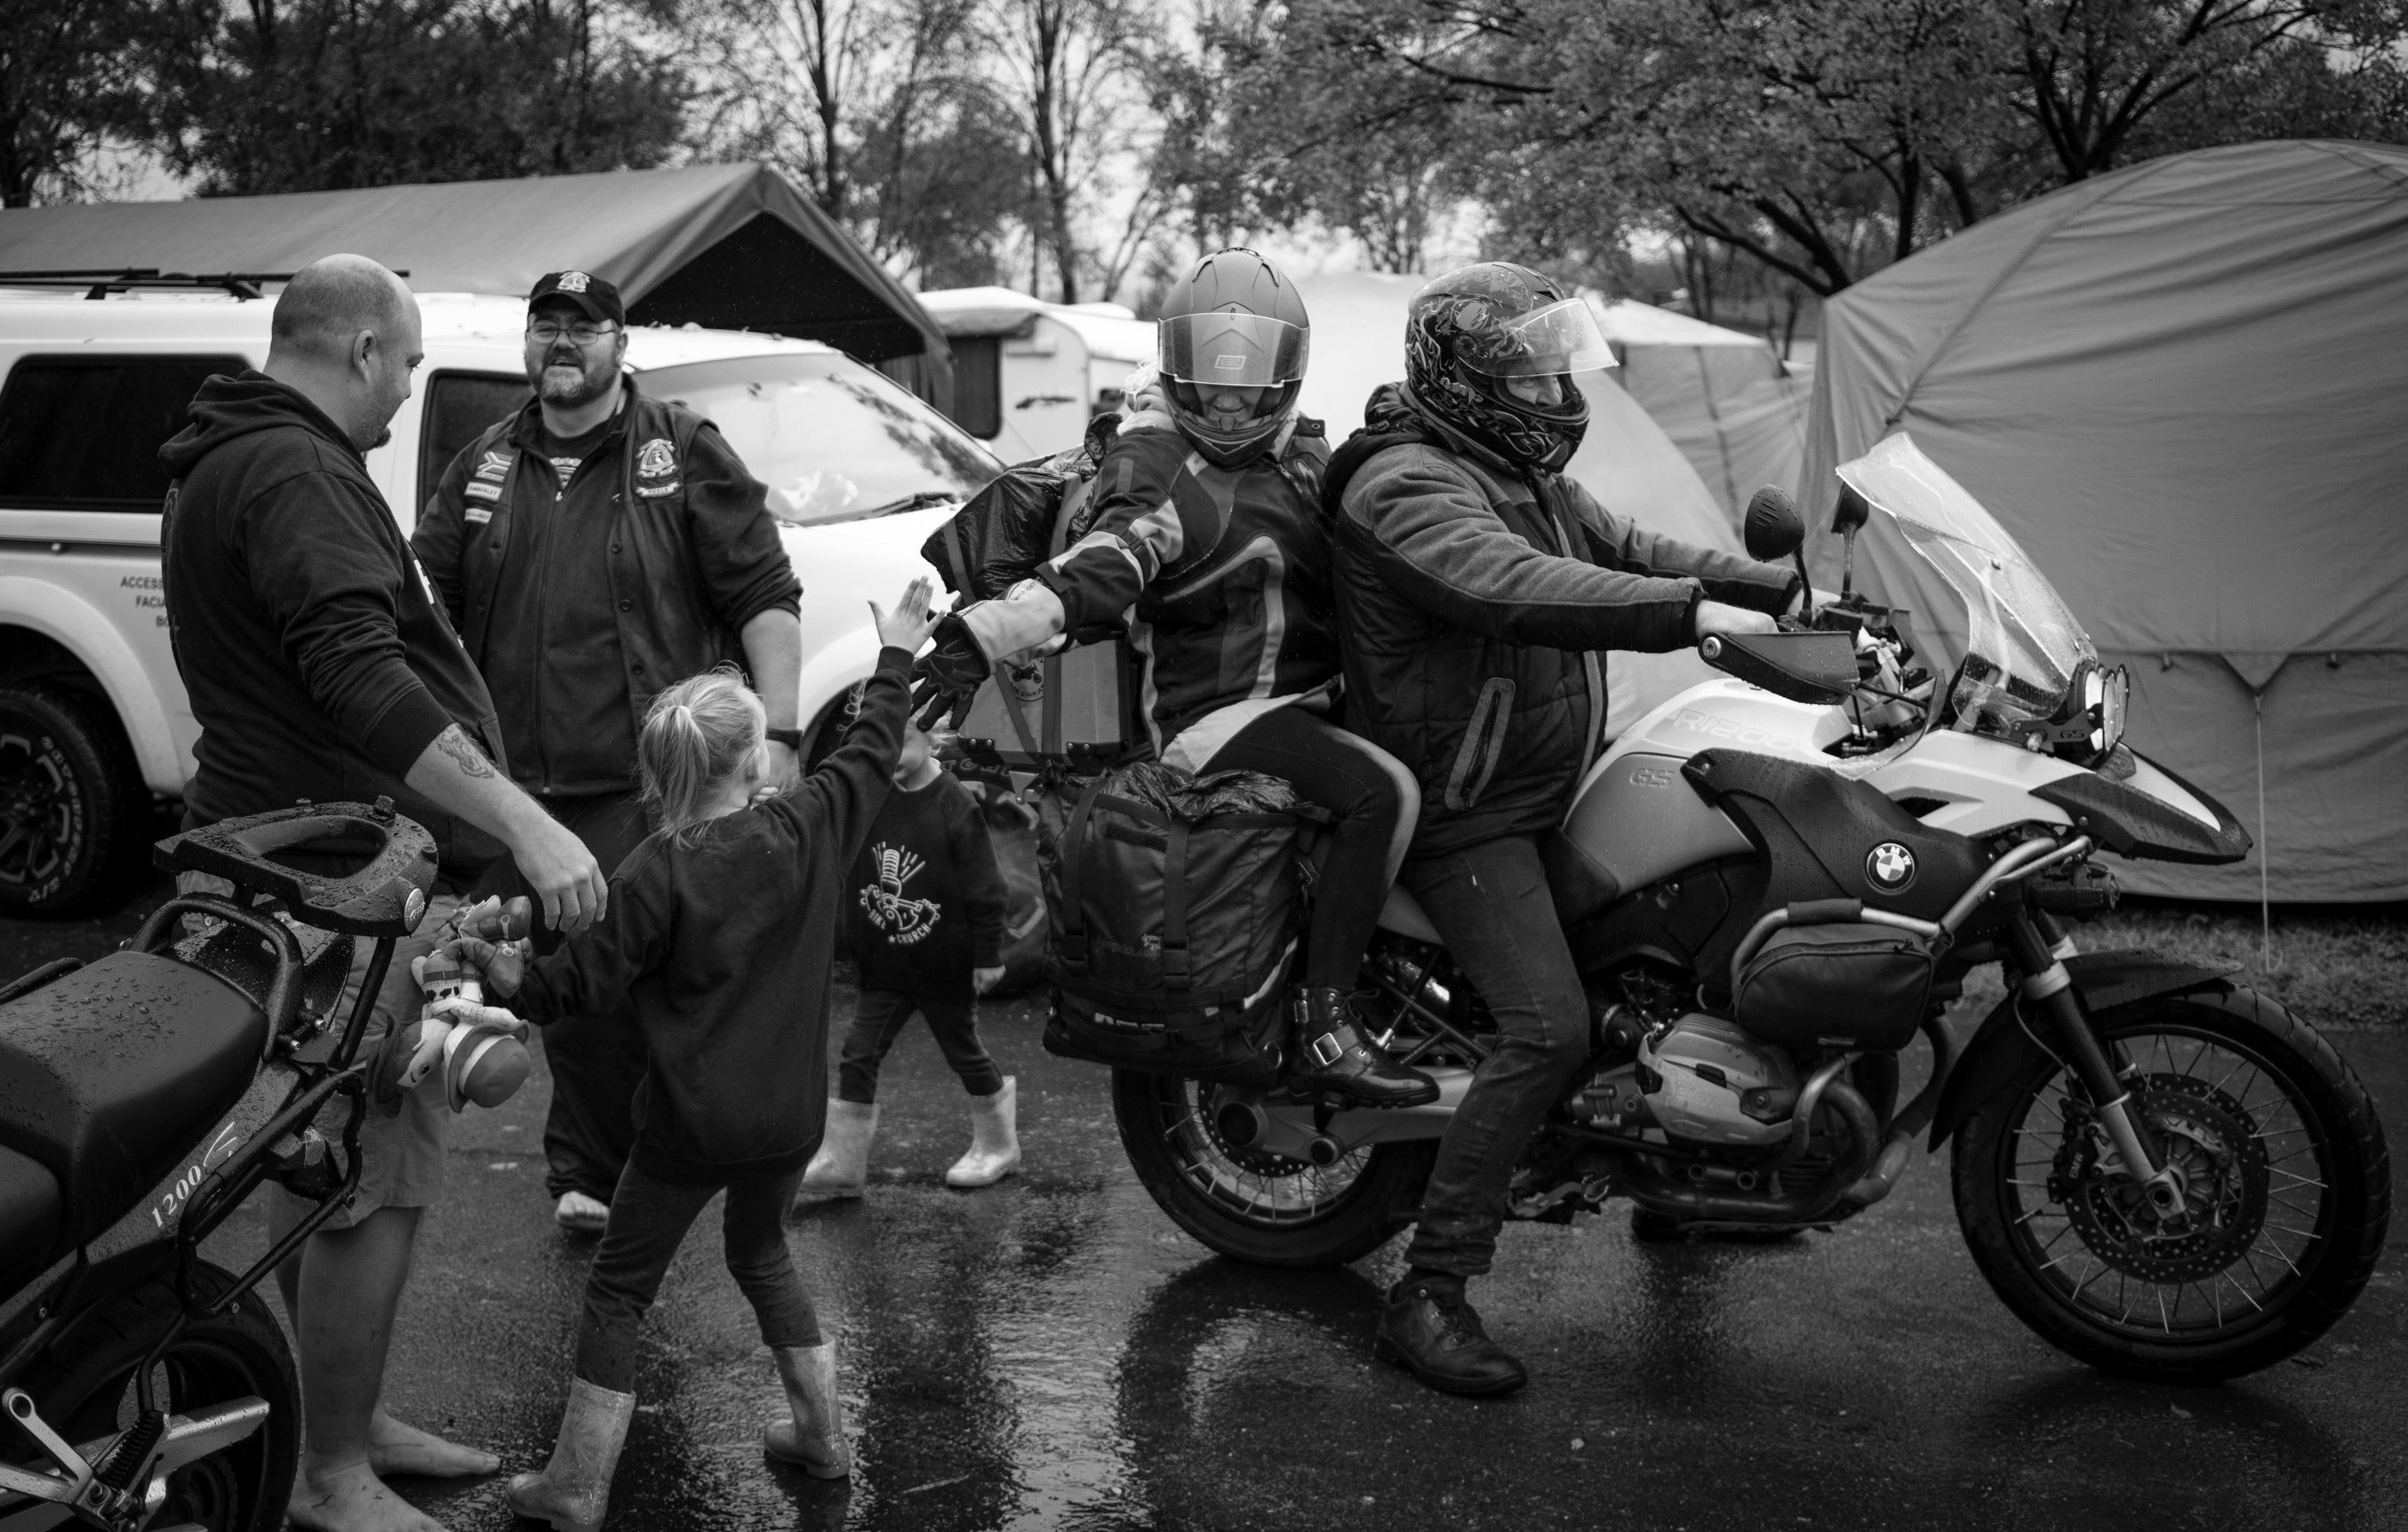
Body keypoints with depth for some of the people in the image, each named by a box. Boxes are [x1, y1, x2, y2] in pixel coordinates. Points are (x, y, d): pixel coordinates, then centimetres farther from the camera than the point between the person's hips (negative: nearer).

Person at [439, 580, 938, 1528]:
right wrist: (897, 654, 22)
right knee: (762, 1254, 29)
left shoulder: (658, 874, -14)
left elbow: (577, 987, -14)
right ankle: (822, 1433, 33)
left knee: (617, 1292, 8)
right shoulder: (809, 828, -5)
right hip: (789, 1114, 5)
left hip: (691, 1126, -5)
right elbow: (872, 750, 11)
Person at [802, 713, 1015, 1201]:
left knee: (964, 1053, 11)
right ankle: (840, 1165, 9)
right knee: (857, 1058, 2)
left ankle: (997, 1146, 32)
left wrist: (988, 956, -13)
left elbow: (984, 889, -14)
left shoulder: (956, 807, -17)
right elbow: (851, 873, 12)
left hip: (945, 968, -5)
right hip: (884, 966, 5)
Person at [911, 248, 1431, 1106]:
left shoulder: (1301, 449, 14)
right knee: (1382, 792, -29)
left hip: (1307, 698, 9)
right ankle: (1323, 1030, -27)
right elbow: (1101, 571, -28)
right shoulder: (1161, 471, -12)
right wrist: (983, 634, -42)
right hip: (1216, 713, -9)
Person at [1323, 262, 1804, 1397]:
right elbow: (1512, 587, -37)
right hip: (1464, 815, -10)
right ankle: (1427, 1295, -15)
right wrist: (1689, 613, -42)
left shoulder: (1526, 472, 14)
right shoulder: (1407, 485, -20)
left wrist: (1784, 590, 6)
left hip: (1552, 788, 10)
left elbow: (1627, 549, 17)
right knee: (1549, 1032, -22)